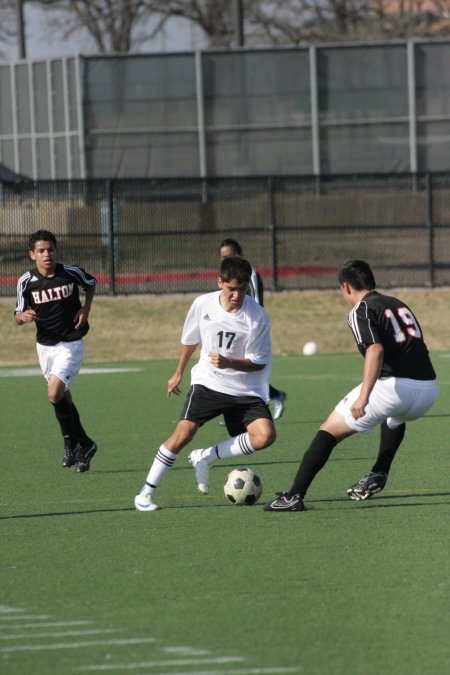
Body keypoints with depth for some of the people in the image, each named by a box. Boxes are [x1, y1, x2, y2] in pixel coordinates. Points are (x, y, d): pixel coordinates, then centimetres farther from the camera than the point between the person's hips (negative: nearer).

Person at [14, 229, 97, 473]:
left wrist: (86, 309, -5)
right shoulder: (26, 281, -8)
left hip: (70, 345, -4)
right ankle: (84, 445, 29)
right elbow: (18, 316, 0)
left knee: (55, 394, -19)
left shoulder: (72, 272, -11)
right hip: (45, 345, 4)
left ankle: (71, 441, 2)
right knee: (64, 397, 13)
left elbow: (91, 284, 11)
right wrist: (23, 316, -24)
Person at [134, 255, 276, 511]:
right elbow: (190, 340, 13)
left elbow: (258, 362, -9)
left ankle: (205, 457, -3)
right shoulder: (203, 304, -8)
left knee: (265, 435, -23)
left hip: (246, 390, 0)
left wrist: (228, 363, -28)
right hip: (208, 382, 0)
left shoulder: (257, 317, -15)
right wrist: (179, 372, 25)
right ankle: (146, 493, -4)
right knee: (183, 433, -18)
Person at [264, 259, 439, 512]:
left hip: (395, 386, -7)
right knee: (395, 418, 42)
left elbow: (375, 350, -17)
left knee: (329, 431, 5)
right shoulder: (398, 305, 23)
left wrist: (363, 396, -27)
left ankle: (294, 496, -1)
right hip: (429, 390, 7)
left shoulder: (361, 310, 1)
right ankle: (379, 475, 29)